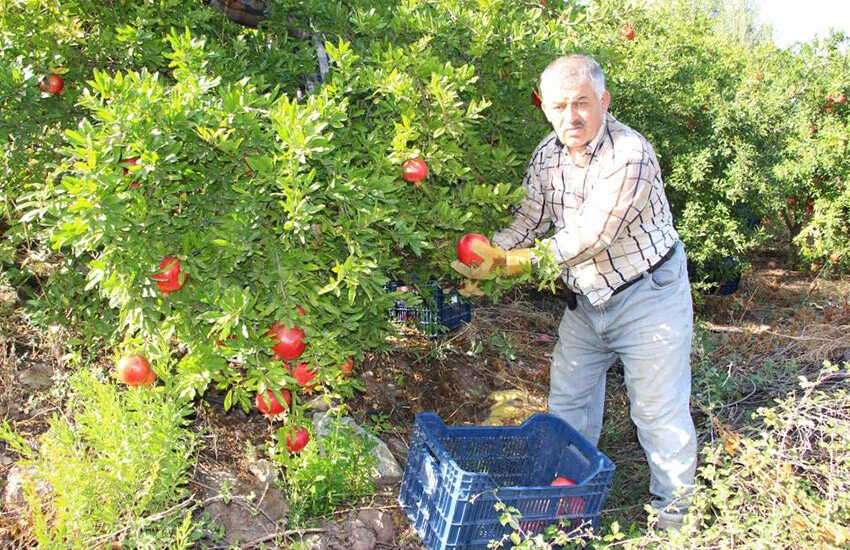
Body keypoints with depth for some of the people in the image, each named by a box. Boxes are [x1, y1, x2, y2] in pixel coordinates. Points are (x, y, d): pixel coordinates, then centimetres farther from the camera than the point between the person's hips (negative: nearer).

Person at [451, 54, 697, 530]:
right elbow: (527, 223, 0)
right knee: (568, 403, 15)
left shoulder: (629, 155, -26)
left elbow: (587, 238, -29)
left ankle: (677, 515, 23)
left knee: (659, 412, 2)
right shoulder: (548, 155, -2)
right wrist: (487, 254, -18)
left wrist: (509, 263, -28)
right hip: (585, 299, 7)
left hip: (648, 296, -7)